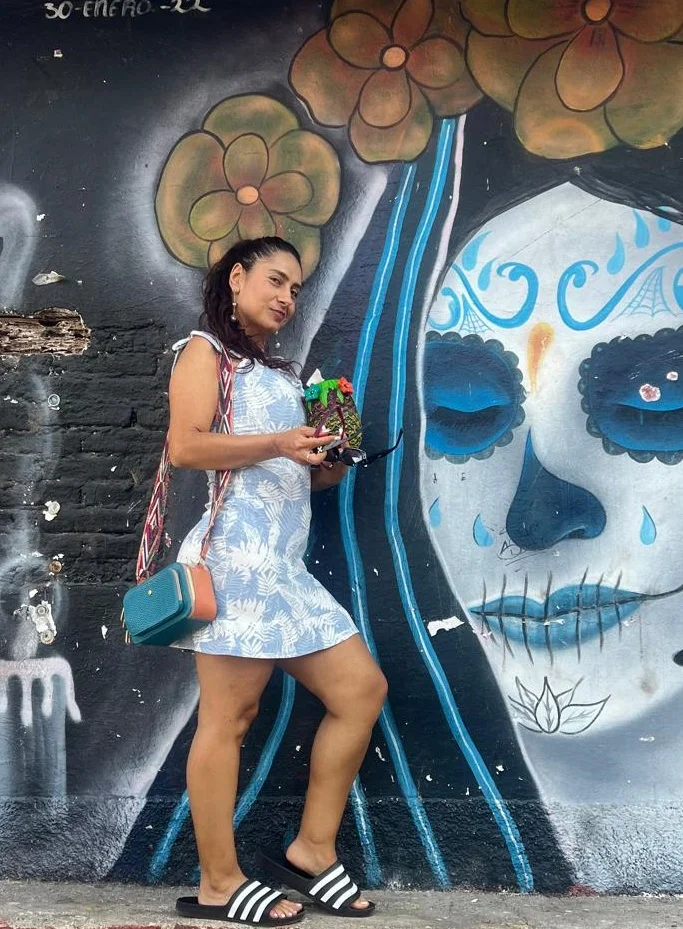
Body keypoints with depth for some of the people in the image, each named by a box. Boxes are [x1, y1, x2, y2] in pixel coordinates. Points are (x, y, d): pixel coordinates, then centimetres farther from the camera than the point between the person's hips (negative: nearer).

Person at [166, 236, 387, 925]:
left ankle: (311, 851, 15)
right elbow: (185, 446, -11)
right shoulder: (207, 350, 3)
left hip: (286, 565, 9)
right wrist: (277, 444, -17)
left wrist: (327, 468, 9)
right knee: (227, 719, -6)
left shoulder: (281, 373, 26)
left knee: (361, 689, 5)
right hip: (237, 556, -8)